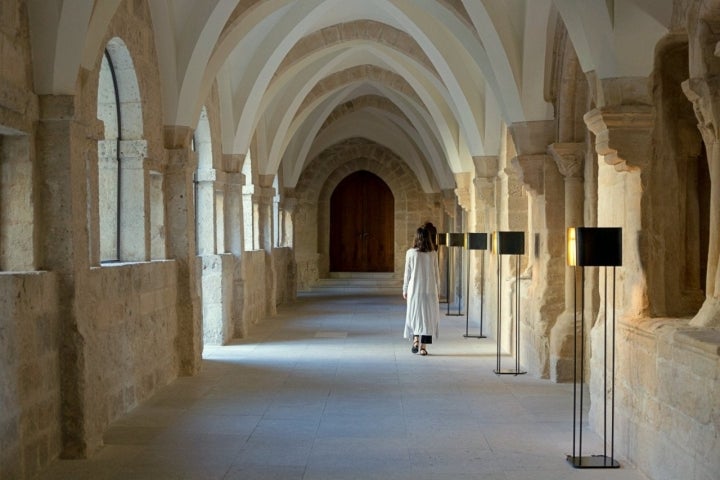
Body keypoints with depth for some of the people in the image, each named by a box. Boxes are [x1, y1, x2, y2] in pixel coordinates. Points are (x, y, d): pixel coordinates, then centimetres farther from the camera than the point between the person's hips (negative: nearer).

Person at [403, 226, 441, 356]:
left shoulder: (411, 253, -7)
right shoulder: (432, 254, -2)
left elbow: (407, 273, -2)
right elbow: (436, 274, 3)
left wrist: (405, 290, 8)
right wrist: (435, 288, 16)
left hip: (414, 290, -1)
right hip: (430, 290, 1)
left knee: (414, 315, 14)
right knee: (428, 317, 6)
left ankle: (416, 339, 1)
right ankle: (423, 346, 4)